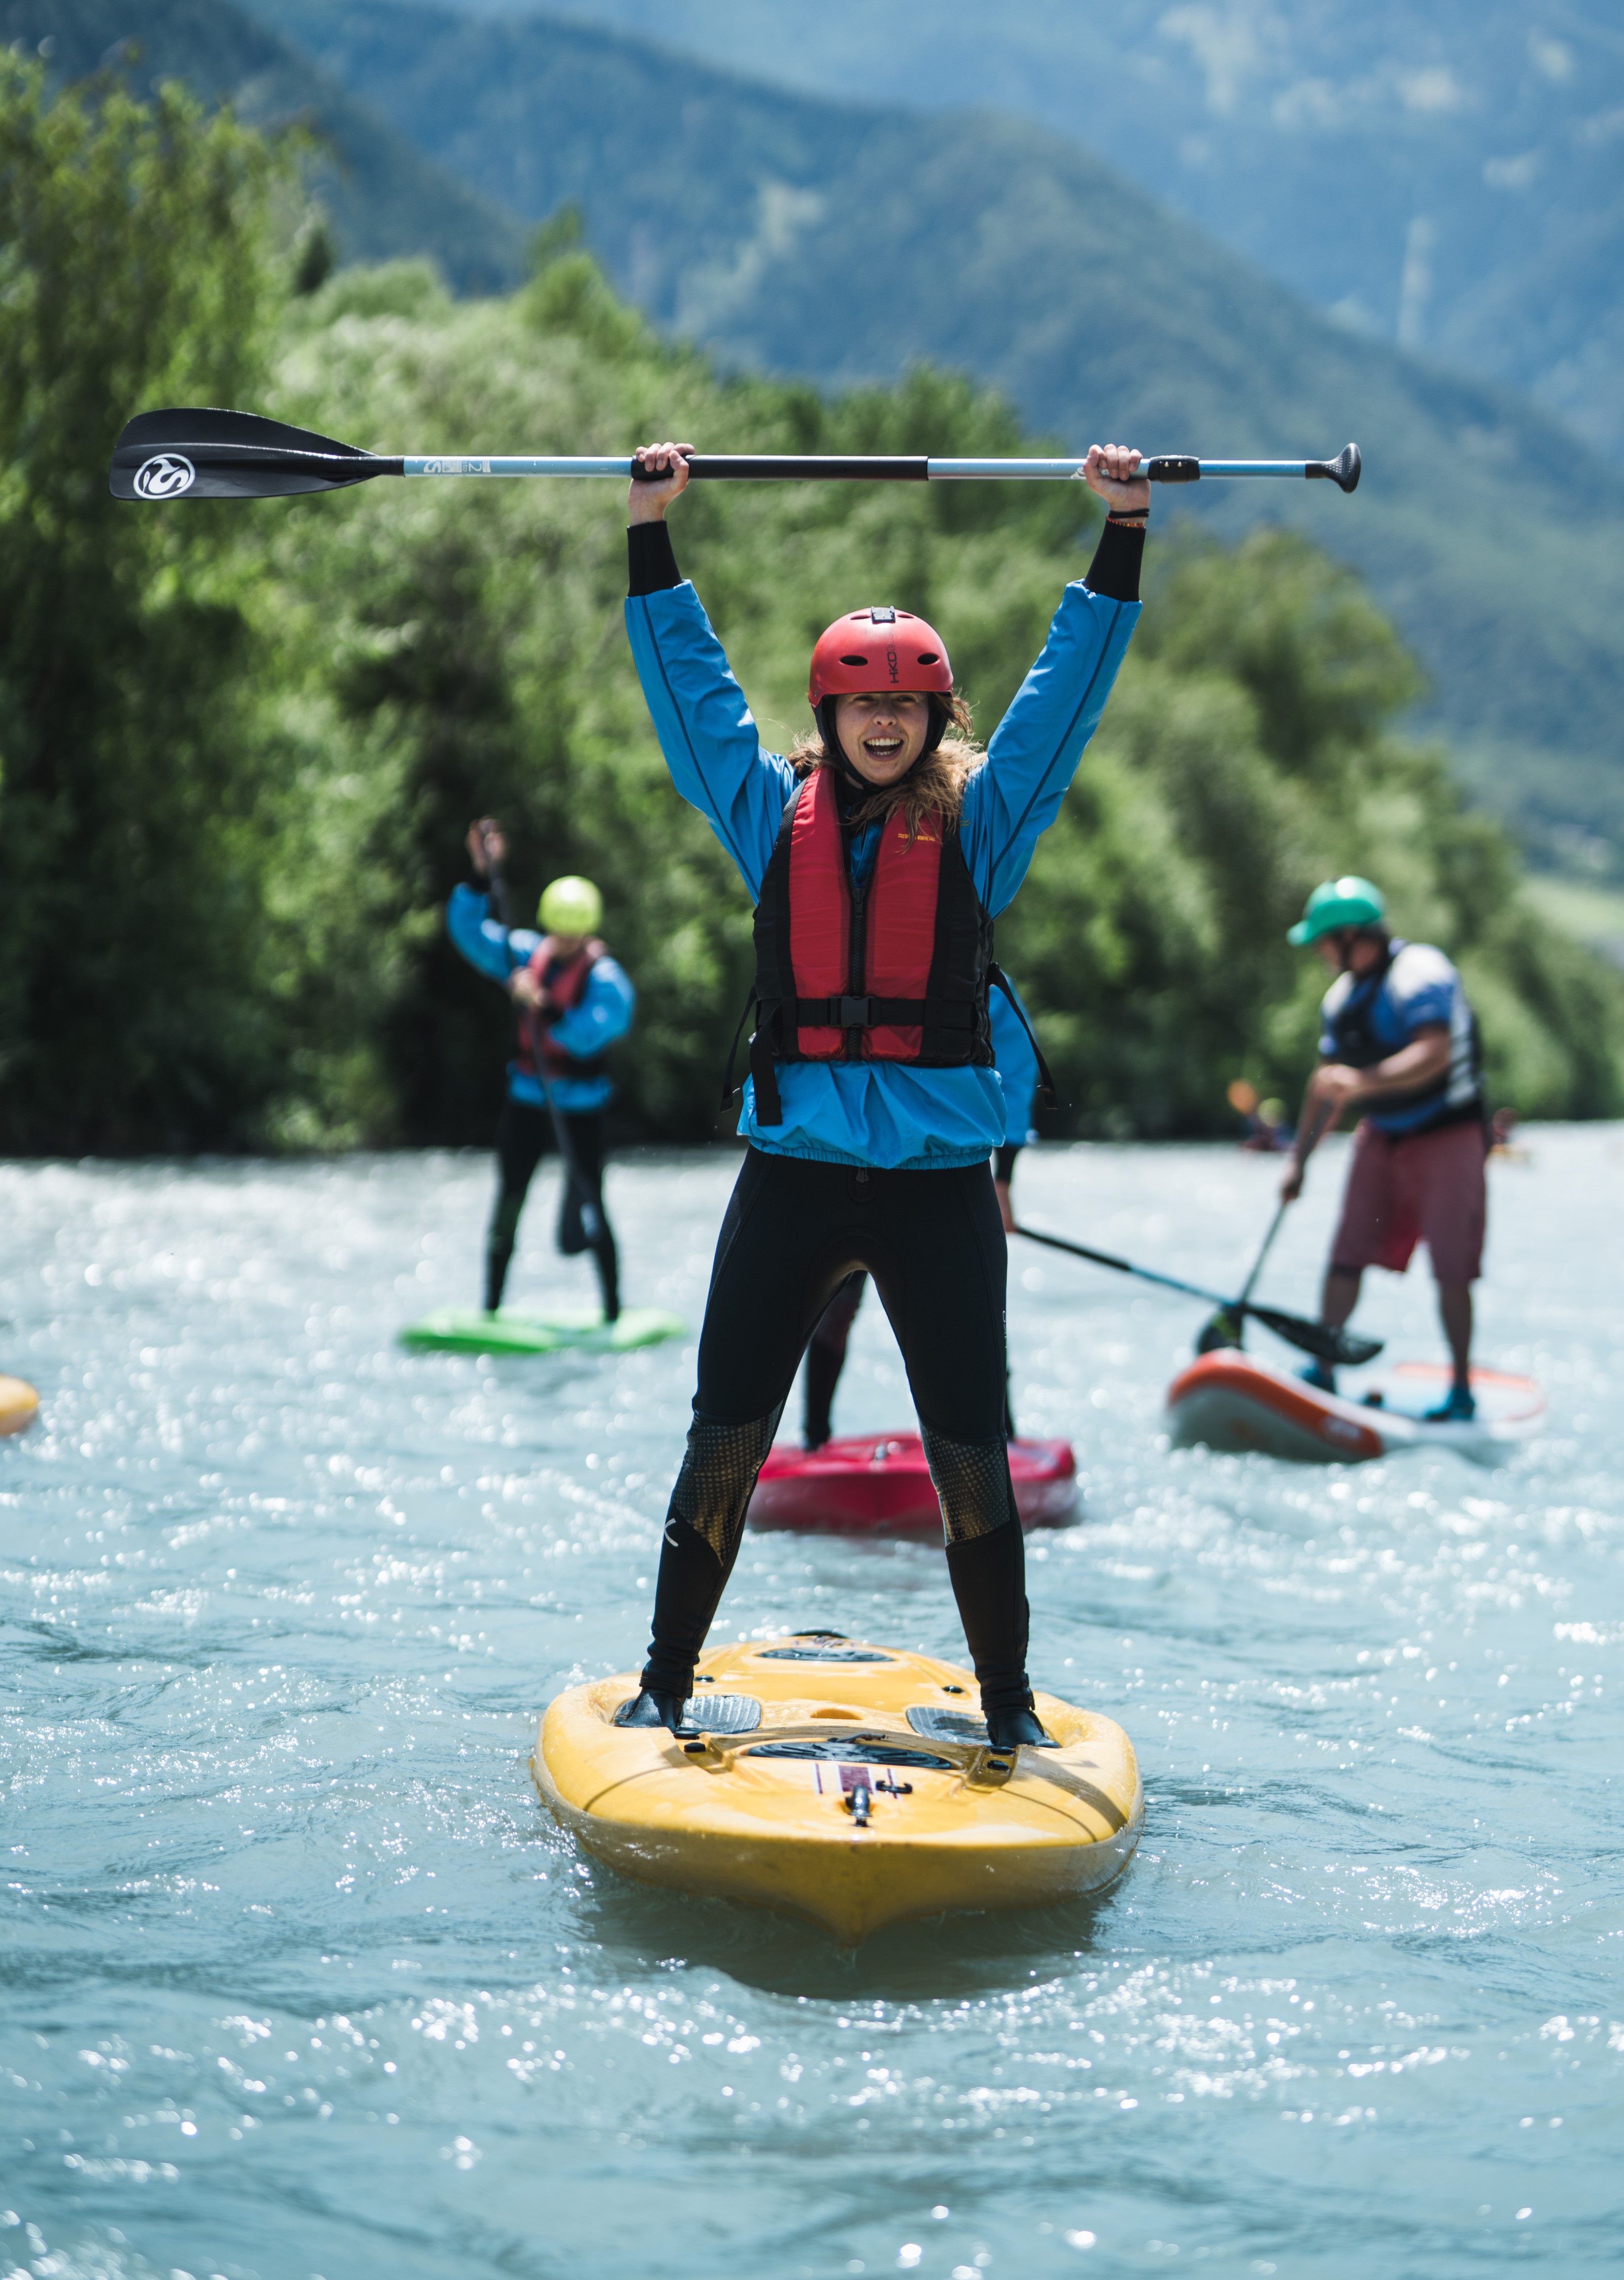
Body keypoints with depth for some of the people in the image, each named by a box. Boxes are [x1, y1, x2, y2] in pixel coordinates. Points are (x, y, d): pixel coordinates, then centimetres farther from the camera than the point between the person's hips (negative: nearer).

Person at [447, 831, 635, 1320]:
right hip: (526, 1101, 5)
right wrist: (484, 876, -10)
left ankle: (613, 1312, 9)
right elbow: (468, 930, 2)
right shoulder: (527, 954, 4)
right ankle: (491, 1308, 15)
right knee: (507, 1207, 5)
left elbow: (590, 1033, -28)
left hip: (580, 1110, -5)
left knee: (586, 1216, -6)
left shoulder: (605, 978, -13)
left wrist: (544, 1006, -39)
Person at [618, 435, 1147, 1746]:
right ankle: (665, 1686, 17)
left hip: (940, 1181, 0)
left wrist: (1123, 534, 1)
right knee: (725, 1440, 4)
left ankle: (1010, 1709, 16)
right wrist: (652, 532, 8)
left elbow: (1070, 686, 5)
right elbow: (689, 683, 10)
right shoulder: (774, 816, 7)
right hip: (791, 1174, 1)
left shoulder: (982, 820, 5)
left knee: (971, 1455, 4)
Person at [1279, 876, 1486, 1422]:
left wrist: (1364, 1080, -47)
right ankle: (1323, 1370, 9)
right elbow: (1328, 1083, 15)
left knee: (1450, 1269, -6)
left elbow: (1434, 1053, -34)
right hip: (1381, 1135, 7)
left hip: (1447, 1135, -7)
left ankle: (1462, 1392, 3)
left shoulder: (1420, 974, -19)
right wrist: (1299, 1160, 14)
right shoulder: (1341, 997, 7)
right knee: (1347, 1255, 2)